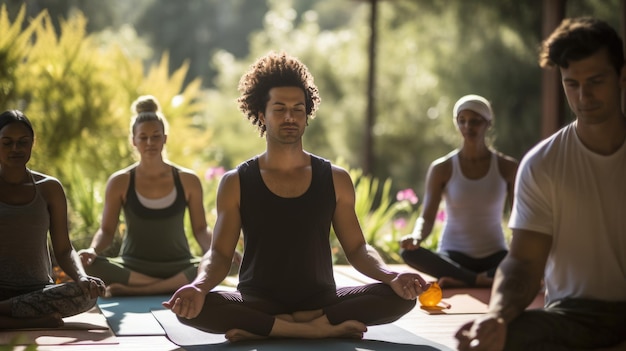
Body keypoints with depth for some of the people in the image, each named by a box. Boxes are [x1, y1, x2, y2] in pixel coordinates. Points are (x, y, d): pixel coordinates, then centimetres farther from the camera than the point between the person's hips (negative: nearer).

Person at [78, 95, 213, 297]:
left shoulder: (188, 180, 3)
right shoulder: (120, 182, 1)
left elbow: (200, 229, 6)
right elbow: (107, 230, 3)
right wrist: (93, 250, -20)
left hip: (179, 266, 1)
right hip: (133, 267, 0)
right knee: (91, 265, -31)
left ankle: (133, 290, -29)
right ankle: (175, 285, -27)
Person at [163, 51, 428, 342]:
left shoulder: (335, 180, 4)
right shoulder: (236, 183, 0)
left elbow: (356, 249, 5)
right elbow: (219, 253, -4)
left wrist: (392, 277, -16)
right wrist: (199, 286, -27)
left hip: (322, 302, 2)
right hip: (256, 305, -2)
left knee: (401, 295, -23)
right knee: (192, 307, -31)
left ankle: (260, 329, -21)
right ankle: (321, 329, -26)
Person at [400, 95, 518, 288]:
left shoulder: (507, 167, 2)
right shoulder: (442, 168, -1)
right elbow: (427, 218, -7)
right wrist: (416, 237, -30)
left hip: (494, 256, 1)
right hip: (454, 257, -1)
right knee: (409, 252, -33)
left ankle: (462, 281, -30)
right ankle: (481, 280, -31)